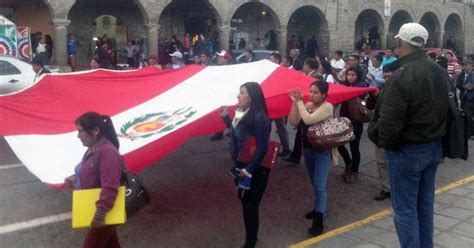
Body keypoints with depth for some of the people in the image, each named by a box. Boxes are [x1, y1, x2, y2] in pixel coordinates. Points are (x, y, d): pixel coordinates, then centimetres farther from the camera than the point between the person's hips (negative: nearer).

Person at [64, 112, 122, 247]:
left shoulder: (107, 151, -25)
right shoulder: (93, 149, 7)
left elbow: (109, 188, -30)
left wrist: (99, 215, -29)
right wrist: (76, 178, 0)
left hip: (104, 214, -10)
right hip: (102, 212, 10)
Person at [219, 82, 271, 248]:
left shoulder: (259, 117, -23)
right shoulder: (242, 112, 3)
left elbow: (262, 148, -23)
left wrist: (248, 169, -22)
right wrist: (225, 117, 10)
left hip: (255, 170, -9)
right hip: (242, 167, 9)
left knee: (250, 206, 2)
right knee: (245, 202, 18)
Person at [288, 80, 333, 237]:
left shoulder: (327, 107, -17)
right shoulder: (308, 105, 2)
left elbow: (308, 119, -30)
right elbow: (293, 122, -5)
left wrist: (299, 102, -18)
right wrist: (295, 102, -14)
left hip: (322, 151, -7)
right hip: (307, 149, 7)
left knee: (319, 186, -9)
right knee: (314, 184, 19)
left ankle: (319, 220, -8)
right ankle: (320, 209, 37)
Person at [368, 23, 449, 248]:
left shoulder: (401, 75, -23)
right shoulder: (441, 72, 4)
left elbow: (389, 121, -24)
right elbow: (445, 110, 13)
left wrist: (381, 140, -6)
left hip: (407, 151, -8)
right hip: (434, 147, 8)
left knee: (405, 209, 3)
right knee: (425, 205, 19)